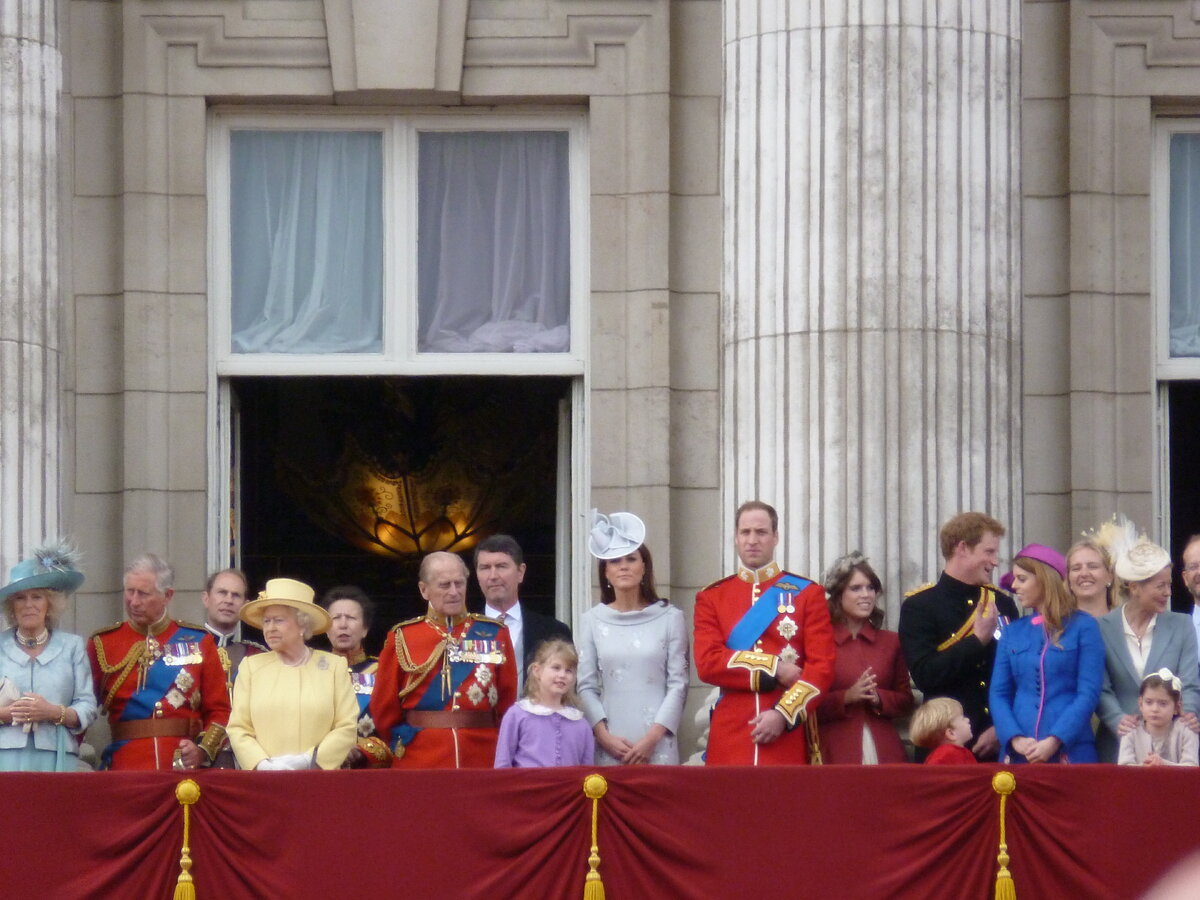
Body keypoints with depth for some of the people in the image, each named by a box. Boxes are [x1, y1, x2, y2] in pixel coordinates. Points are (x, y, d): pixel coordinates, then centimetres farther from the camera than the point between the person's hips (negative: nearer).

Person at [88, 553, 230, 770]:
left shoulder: (198, 642, 7)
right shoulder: (102, 644, 5)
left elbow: (219, 709, 7)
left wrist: (203, 750, -9)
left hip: (184, 767, 1)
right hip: (125, 768, -1)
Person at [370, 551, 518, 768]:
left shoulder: (494, 634, 7)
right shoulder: (402, 638, 3)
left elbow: (508, 702, 9)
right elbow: (384, 709, 7)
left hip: (482, 766, 1)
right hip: (420, 767, -1)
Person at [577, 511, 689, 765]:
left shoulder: (670, 618, 4)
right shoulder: (592, 620, 7)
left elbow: (678, 684, 1)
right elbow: (586, 687, 5)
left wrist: (652, 737, -8)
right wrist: (604, 736, -8)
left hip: (657, 745, -1)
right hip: (609, 746, 1)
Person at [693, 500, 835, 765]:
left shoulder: (808, 594, 6)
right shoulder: (711, 598, 9)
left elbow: (822, 667, -2)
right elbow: (708, 662, -5)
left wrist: (784, 714, -15)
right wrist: (775, 669, -11)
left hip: (788, 739, -1)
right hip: (729, 741, 1)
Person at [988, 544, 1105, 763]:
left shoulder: (1083, 627, 2)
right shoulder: (1012, 633, 14)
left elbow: (1089, 693, -5)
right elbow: (998, 694, 9)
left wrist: (1054, 741, -15)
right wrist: (1015, 739, -9)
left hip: (1070, 751, -3)